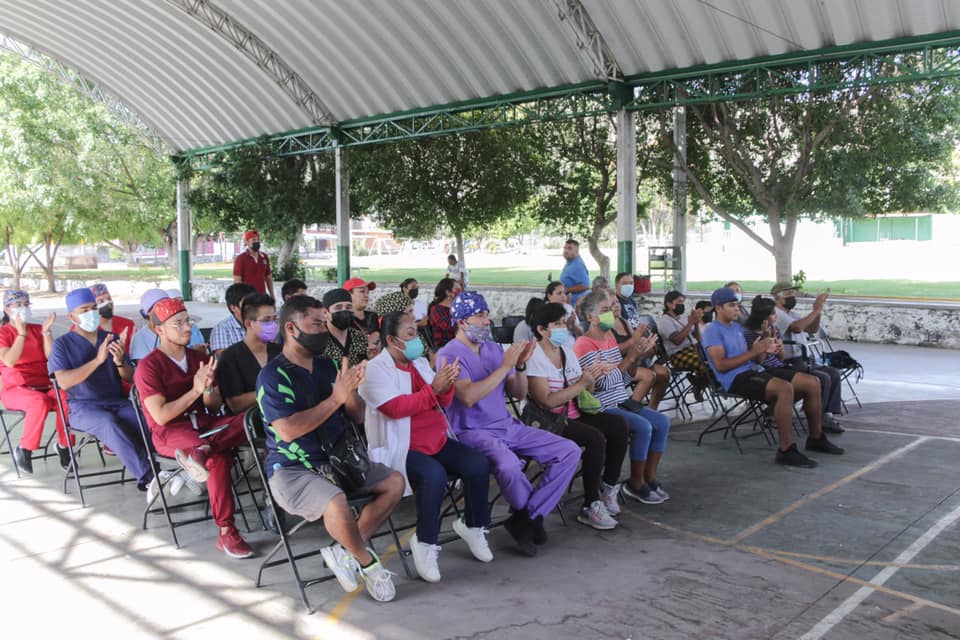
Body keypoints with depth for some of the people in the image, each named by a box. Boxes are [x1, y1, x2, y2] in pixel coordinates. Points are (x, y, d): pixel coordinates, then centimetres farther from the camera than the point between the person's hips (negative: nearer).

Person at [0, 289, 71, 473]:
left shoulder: (37, 329, 13)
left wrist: (46, 331, -8)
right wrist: (21, 333, -18)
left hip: (44, 386, 3)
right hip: (15, 389, -3)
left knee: (66, 399, -30)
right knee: (40, 402, -37)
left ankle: (64, 445, -9)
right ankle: (24, 450, -16)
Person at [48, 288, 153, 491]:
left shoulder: (112, 338, 11)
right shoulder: (62, 344, 2)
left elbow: (131, 378, 8)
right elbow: (64, 382, -14)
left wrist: (120, 362, -15)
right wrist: (98, 360, -23)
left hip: (117, 402, 3)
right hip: (83, 407, -3)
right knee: (108, 422, -37)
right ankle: (146, 475, -36)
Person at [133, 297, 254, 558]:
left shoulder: (201, 359, 11)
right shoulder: (148, 367, -6)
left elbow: (215, 407, 9)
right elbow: (161, 416, -14)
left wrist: (208, 389, -14)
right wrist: (195, 390, -19)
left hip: (203, 424, 6)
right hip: (169, 432, -5)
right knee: (219, 459, -35)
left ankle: (199, 452, -44)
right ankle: (226, 533, -29)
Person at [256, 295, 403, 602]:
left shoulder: (327, 366, 10)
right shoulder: (273, 375, -12)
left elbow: (357, 416, 11)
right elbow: (288, 430, -24)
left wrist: (351, 390, -12)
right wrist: (336, 398, -21)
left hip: (334, 461, 8)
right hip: (291, 470, -8)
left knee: (394, 481, -1)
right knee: (336, 503, -34)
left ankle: (343, 551, -3)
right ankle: (367, 562, -5)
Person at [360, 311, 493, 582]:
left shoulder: (420, 363, 15)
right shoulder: (375, 369, -6)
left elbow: (443, 403, 14)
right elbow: (395, 408, -19)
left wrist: (446, 385, -9)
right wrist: (433, 389, -24)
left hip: (437, 441, 7)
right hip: (401, 449, -7)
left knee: (478, 464, -14)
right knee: (434, 475, -34)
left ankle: (473, 525, 10)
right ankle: (425, 543, -15)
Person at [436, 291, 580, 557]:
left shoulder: (494, 348, 13)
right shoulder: (449, 355, -8)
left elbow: (519, 393, 11)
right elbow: (468, 396, -23)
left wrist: (521, 366, -8)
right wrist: (504, 366, -22)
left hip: (508, 426, 7)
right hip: (473, 432, -7)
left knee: (569, 451, -7)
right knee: (508, 464, -38)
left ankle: (524, 519, -4)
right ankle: (532, 515, -4)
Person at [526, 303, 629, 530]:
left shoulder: (567, 350, 11)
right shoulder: (535, 357, -14)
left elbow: (583, 393, 15)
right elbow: (547, 401, -23)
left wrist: (591, 379, -7)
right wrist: (581, 383, -20)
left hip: (573, 415, 8)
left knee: (619, 425, -9)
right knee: (595, 439, -27)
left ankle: (608, 487, 5)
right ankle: (590, 507, -16)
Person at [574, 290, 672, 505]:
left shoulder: (610, 338, 14)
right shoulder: (584, 345, -13)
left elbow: (623, 379, 13)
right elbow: (605, 382, -20)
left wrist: (636, 356, -3)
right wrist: (630, 357, -17)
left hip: (621, 402, 9)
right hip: (601, 408, -9)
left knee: (662, 422, -2)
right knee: (644, 427, -24)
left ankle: (649, 478, 7)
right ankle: (636, 484, -8)